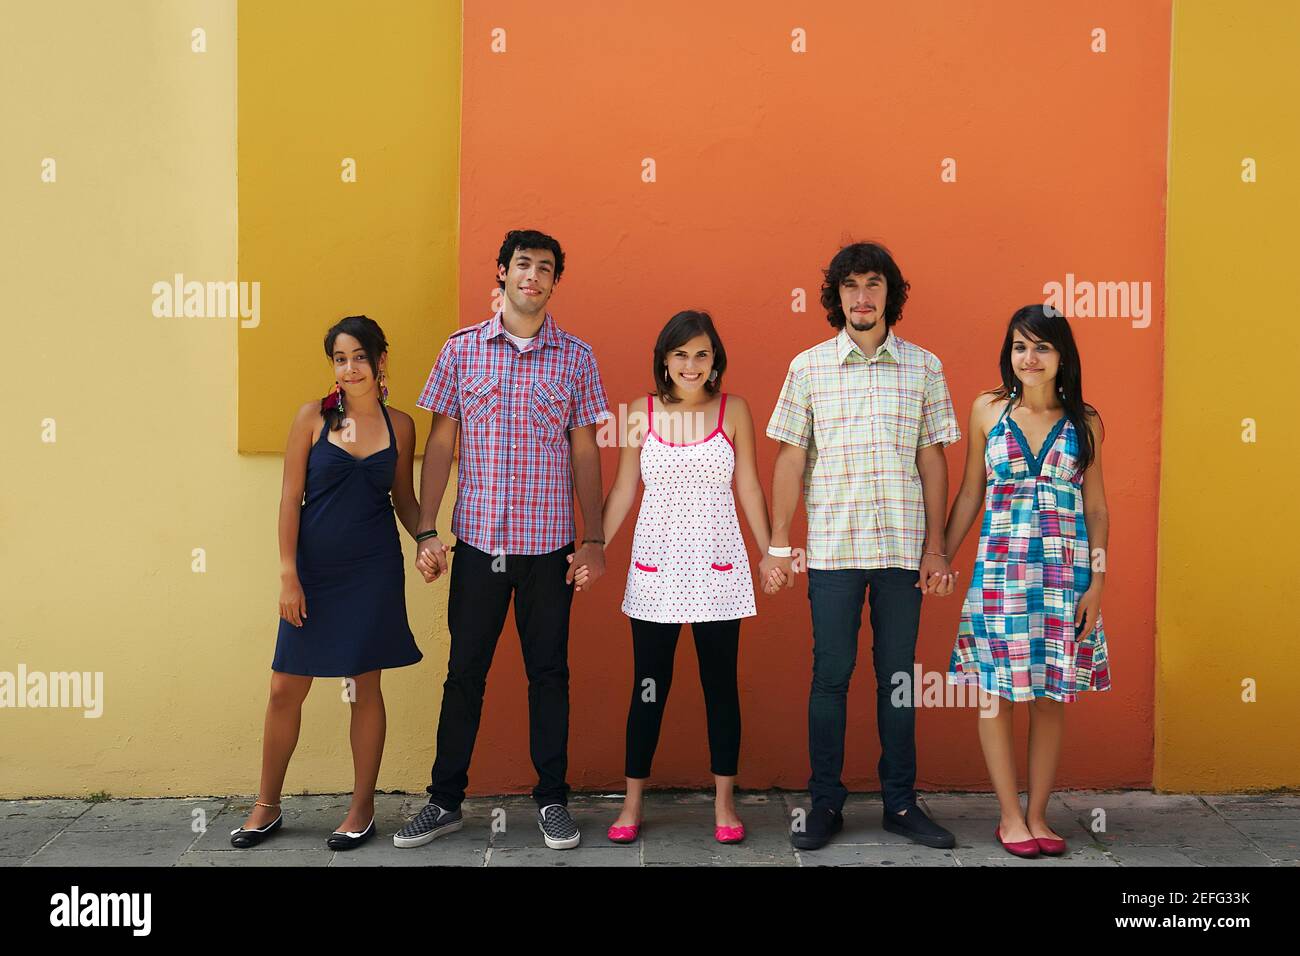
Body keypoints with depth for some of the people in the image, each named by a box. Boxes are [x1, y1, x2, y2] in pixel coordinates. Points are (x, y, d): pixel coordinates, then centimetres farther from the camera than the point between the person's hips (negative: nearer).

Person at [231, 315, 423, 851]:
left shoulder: (399, 425, 4)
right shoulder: (313, 418, -2)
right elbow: (290, 498, -3)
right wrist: (288, 576, -8)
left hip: (373, 571, 1)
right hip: (314, 570, 0)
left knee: (366, 687, 7)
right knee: (286, 688, 5)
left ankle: (362, 808, 20)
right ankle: (267, 806, 23)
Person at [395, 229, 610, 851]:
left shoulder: (575, 356, 4)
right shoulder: (461, 350, 4)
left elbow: (585, 451, 5)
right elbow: (440, 444, 5)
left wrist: (595, 540, 0)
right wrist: (426, 532, -1)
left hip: (549, 542, 0)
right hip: (478, 538, 0)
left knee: (548, 671, 7)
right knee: (465, 671, 8)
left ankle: (552, 800, 20)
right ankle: (445, 800, 21)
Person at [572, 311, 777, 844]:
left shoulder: (733, 410, 1)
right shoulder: (641, 413, 2)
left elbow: (748, 488, 5)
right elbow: (623, 491, 6)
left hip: (718, 569, 0)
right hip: (656, 568, 0)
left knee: (721, 684, 8)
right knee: (649, 688, 6)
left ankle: (724, 803, 21)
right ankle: (632, 804, 19)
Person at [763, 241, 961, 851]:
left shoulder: (923, 367, 6)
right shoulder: (809, 366, 3)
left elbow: (932, 461, 7)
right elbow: (790, 458, 3)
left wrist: (935, 546, 3)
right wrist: (778, 543, -1)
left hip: (903, 547, 1)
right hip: (832, 548, -1)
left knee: (897, 674, 8)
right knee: (830, 675, 3)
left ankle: (901, 802, 20)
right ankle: (825, 802, 15)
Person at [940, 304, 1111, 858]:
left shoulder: (1085, 421, 4)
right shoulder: (988, 410, 3)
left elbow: (1096, 507, 6)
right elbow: (970, 494, 8)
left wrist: (1096, 582, -1)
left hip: (1065, 571, 1)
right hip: (1001, 565, -1)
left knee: (1051, 698, 6)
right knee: (997, 694, 1)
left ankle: (1037, 816, 18)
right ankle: (1011, 817, 14)